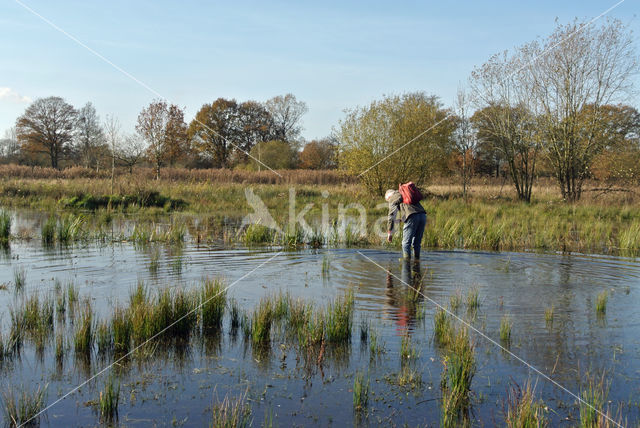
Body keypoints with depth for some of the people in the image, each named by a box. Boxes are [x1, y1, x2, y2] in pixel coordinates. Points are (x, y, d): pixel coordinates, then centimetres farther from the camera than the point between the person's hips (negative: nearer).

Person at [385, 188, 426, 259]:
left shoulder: (393, 198, 15)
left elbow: (392, 215, 8)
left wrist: (390, 233, 9)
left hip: (412, 217, -6)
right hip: (423, 215, 6)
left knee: (406, 243, 1)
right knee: (416, 243, 15)